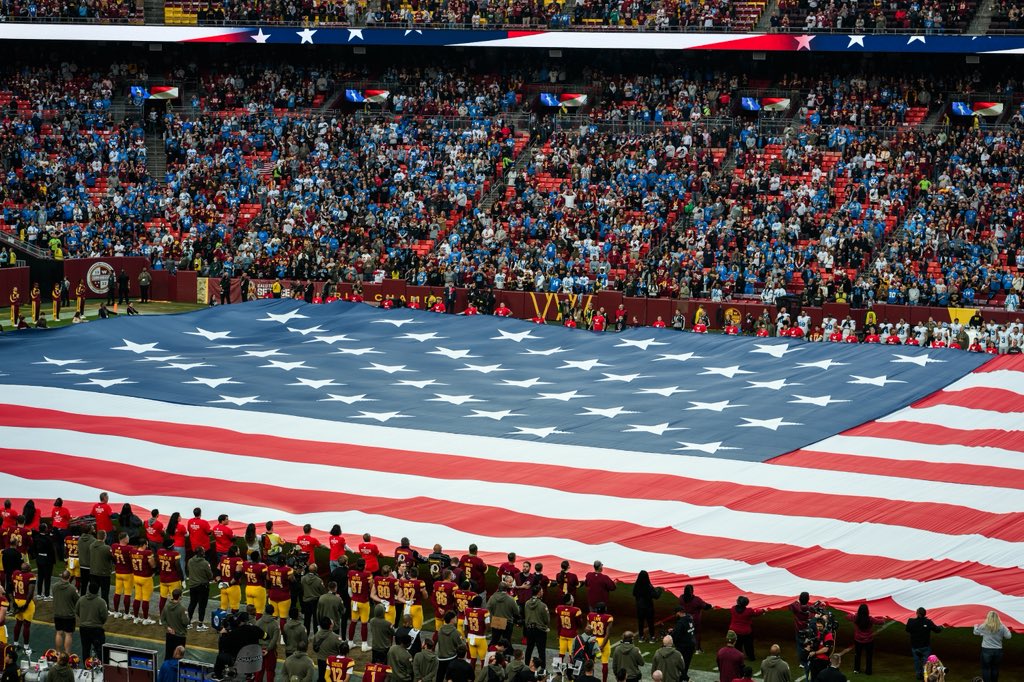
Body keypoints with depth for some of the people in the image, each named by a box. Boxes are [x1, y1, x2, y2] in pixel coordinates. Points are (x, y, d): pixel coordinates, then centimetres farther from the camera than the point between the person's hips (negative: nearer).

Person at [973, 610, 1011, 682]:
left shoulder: (984, 626, -7)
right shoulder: (1002, 627, -5)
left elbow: (976, 632, 7)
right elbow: (1008, 636, -2)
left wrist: (976, 627, 30)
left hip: (986, 651, -2)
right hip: (998, 651, 2)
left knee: (986, 669, 4)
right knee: (995, 669, 13)